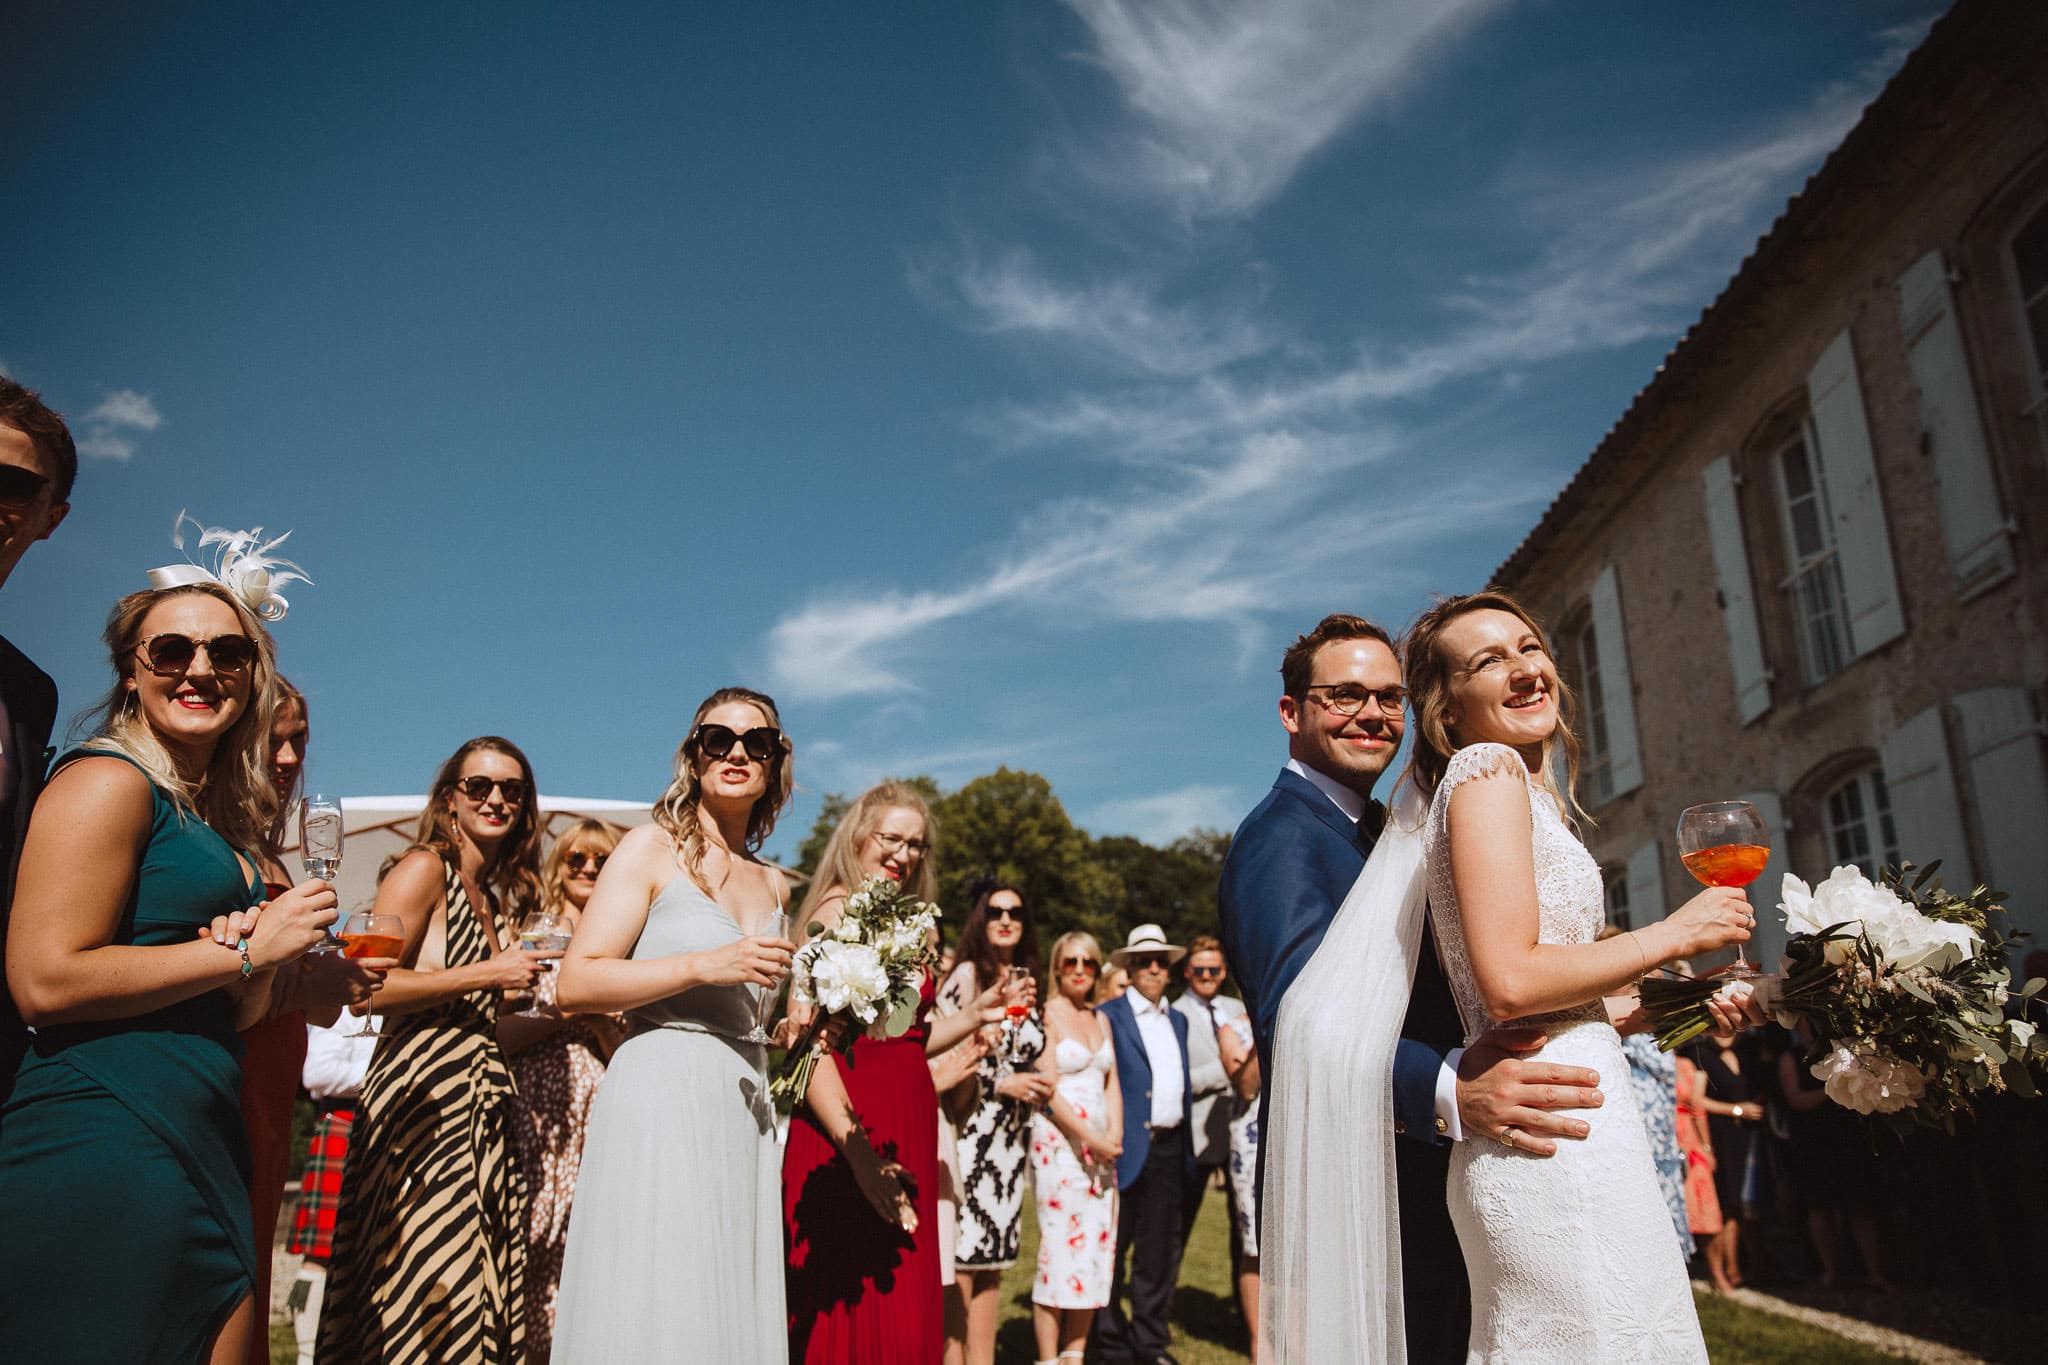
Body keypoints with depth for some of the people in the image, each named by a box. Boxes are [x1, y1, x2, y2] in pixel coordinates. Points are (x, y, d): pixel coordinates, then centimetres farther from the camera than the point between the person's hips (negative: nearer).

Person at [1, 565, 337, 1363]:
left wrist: (262, 970, -1)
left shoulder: (218, 819, 18)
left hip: (204, 1154, 8)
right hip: (105, 1141, -8)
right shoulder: (107, 782, -7)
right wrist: (246, 950, -11)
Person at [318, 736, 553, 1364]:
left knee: (478, 1306, 6)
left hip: (483, 1113, 8)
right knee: (432, 1306, -8)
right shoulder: (425, 868, -4)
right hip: (421, 1104, -8)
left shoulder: (503, 897, 19)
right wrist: (490, 974, -13)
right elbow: (367, 986, -16)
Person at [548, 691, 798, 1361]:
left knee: (732, 1310, 8)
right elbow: (576, 983, -11)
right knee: (651, 1309, -4)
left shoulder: (775, 885, 16)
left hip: (743, 1105, 6)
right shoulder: (652, 848, -1)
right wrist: (705, 965, -17)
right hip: (658, 1096, -6)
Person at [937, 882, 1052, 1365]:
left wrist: (1037, 1086, 5)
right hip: (971, 1130, -7)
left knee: (992, 1259, 10)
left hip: (1012, 1137, 7)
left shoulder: (1025, 980, 13)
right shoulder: (968, 974, -8)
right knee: (961, 1256, -5)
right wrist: (1002, 1083, -12)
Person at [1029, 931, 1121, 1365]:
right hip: (1058, 1140, -6)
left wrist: (1114, 1134, -2)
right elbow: (1047, 1088, -11)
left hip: (1101, 1145, 7)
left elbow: (1111, 1083, 14)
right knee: (1059, 1248, -6)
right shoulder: (1047, 1014, -5)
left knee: (1097, 1248, 5)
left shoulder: (1100, 1019, 15)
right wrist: (1090, 1137, -14)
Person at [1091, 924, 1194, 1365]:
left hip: (1169, 1147, 6)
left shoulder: (1178, 1020, 17)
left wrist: (1186, 1143, 14)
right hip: (1128, 1147, -6)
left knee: (1160, 1252, 11)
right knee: (1111, 1250, 1)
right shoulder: (1109, 1016, -3)